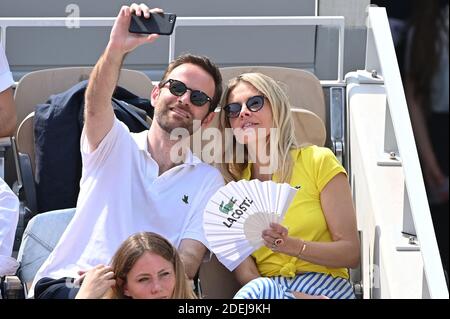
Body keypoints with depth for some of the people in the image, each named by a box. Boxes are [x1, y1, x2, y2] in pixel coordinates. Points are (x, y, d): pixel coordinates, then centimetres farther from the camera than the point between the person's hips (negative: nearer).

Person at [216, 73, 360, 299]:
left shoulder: (318, 161, 5)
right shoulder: (234, 183, 13)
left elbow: (351, 254, 1)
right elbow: (243, 270, 3)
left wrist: (293, 246, -19)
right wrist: (298, 296, -18)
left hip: (324, 286, -3)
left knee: (260, 289, -36)